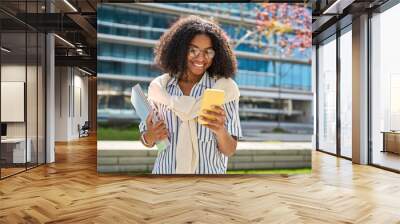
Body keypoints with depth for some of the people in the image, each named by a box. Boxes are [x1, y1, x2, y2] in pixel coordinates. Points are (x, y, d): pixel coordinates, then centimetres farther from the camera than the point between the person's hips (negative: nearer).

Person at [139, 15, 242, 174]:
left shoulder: (225, 87, -12)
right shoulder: (159, 86, -6)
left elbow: (229, 151, -11)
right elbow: (146, 138, 3)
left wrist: (221, 130, -30)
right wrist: (150, 137, -17)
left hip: (209, 170, -1)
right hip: (165, 170, 2)